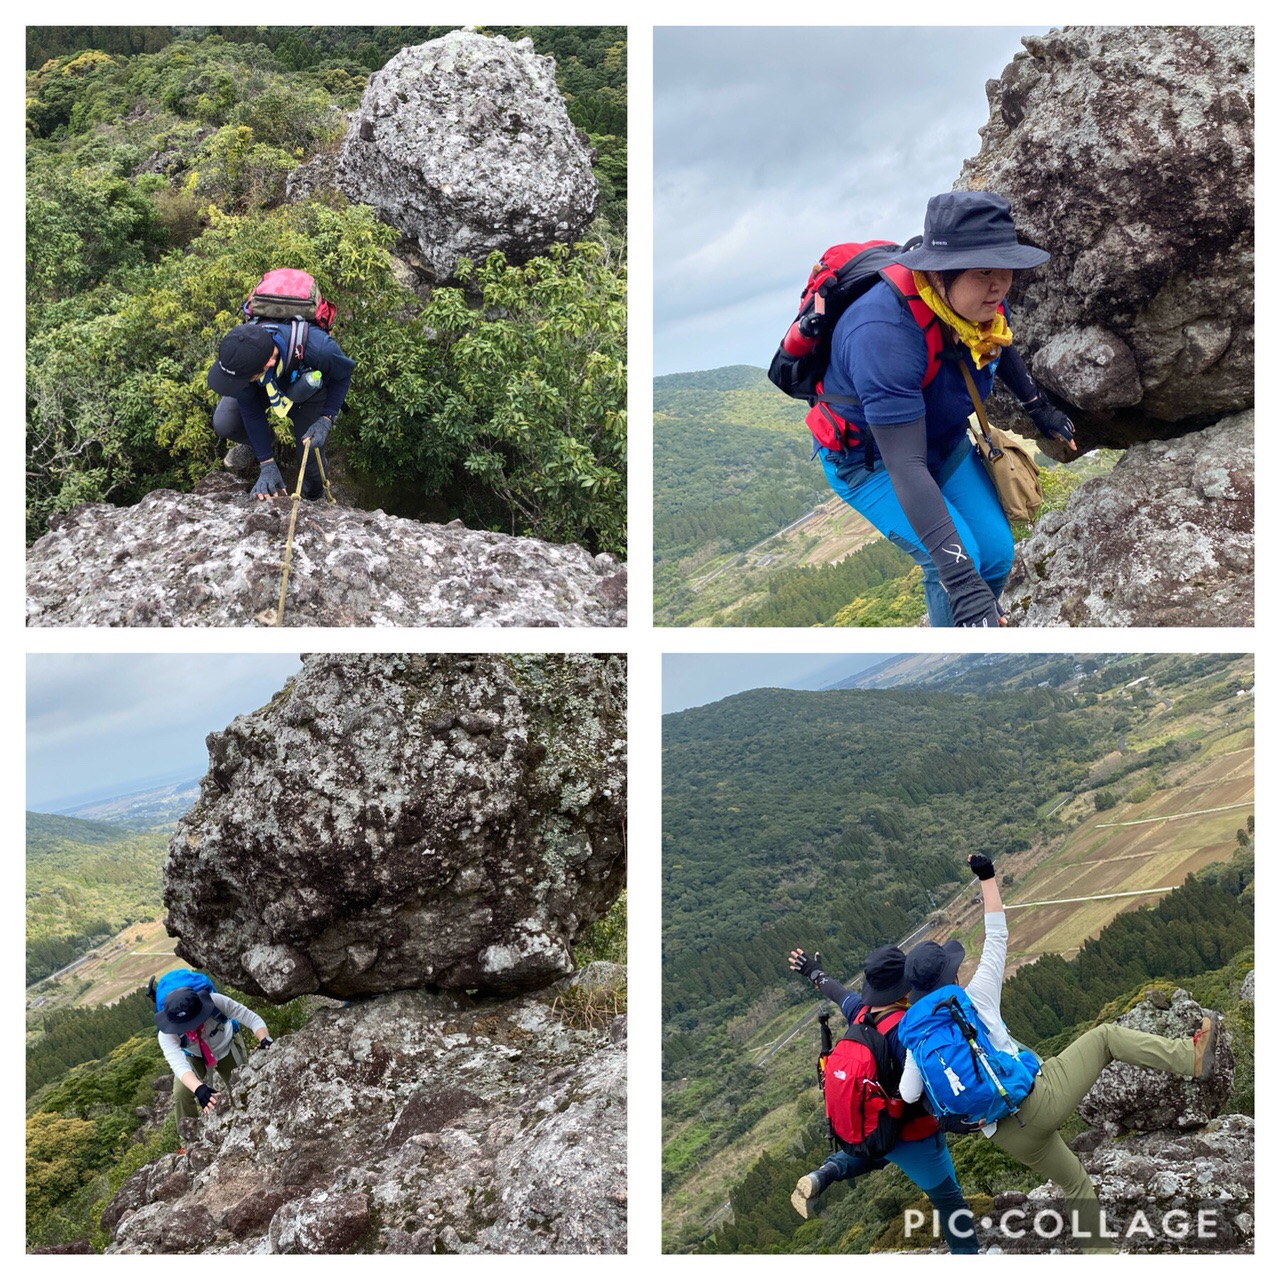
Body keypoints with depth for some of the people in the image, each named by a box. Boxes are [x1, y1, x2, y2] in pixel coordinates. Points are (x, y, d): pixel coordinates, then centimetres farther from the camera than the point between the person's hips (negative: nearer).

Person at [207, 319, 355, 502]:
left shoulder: (317, 348, -47)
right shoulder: (237, 350, -38)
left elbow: (343, 374, -20)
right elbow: (250, 410, -23)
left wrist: (326, 420, -30)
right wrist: (267, 465, -23)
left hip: (307, 395, -1)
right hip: (264, 389, 1)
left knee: (312, 464, -5)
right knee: (224, 425, -21)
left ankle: (313, 500, 34)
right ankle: (256, 441, 17)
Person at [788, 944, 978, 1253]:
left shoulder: (860, 1010, -10)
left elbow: (836, 992, 12)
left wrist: (813, 972, 31)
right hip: (914, 1135, -7)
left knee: (873, 1154, 38)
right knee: (948, 1198, 11)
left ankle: (823, 1175, 13)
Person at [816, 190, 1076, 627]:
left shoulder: (978, 299, -19)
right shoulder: (884, 331, -41)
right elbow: (905, 466, -43)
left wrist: (1041, 410, 21)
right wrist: (962, 582, -48)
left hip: (944, 440, 7)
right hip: (867, 458, -7)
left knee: (996, 553, -3)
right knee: (955, 559, -23)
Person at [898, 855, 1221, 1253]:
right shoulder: (975, 997, -6)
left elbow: (908, 1094, -2)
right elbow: (997, 935, 1)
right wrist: (987, 877, 8)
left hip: (1008, 1136, 4)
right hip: (1038, 1099, -4)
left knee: (1076, 1185, 23)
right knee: (1106, 1035, 8)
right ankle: (1193, 1058, -4)